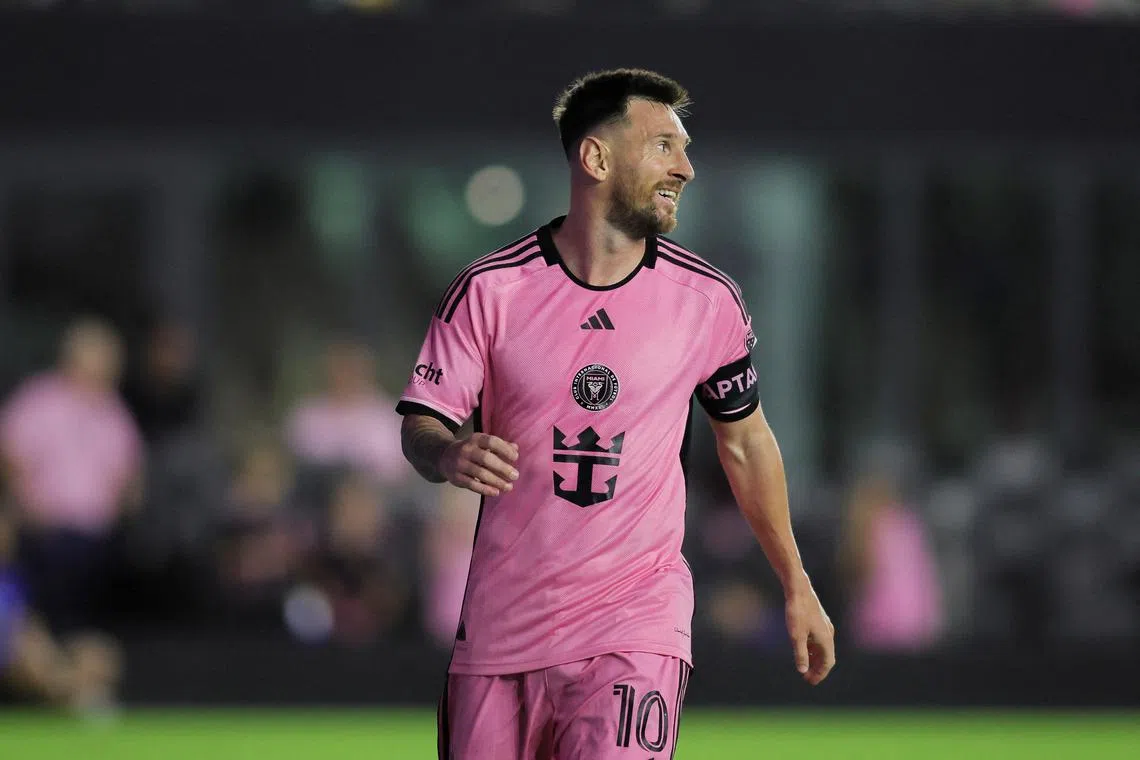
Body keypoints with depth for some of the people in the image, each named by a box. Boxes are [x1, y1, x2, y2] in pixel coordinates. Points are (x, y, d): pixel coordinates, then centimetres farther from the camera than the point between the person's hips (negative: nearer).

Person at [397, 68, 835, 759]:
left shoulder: (709, 300, 1)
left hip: (638, 622, -1)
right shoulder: (491, 289, -4)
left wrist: (797, 587, 19)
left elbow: (745, 439, 15)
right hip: (504, 620, 1)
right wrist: (451, 456, -28)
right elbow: (421, 425, -3)